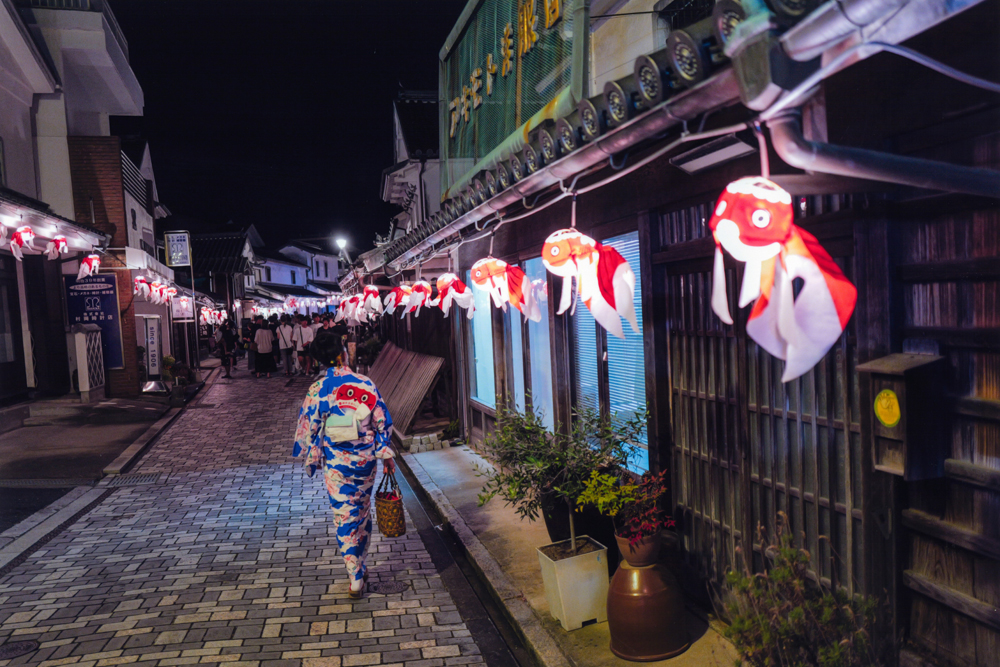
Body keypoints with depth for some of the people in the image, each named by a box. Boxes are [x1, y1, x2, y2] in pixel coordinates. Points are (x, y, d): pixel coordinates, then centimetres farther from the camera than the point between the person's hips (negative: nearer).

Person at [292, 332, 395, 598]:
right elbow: (383, 422, -2)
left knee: (344, 516, 7)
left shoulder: (318, 389, -10)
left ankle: (356, 578, 8)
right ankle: (361, 567, 33)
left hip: (337, 463, -2)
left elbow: (309, 427, -4)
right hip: (366, 459, 2)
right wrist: (387, 455, 8)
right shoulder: (365, 383, -6)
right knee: (363, 512, 20)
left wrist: (311, 459, 11)